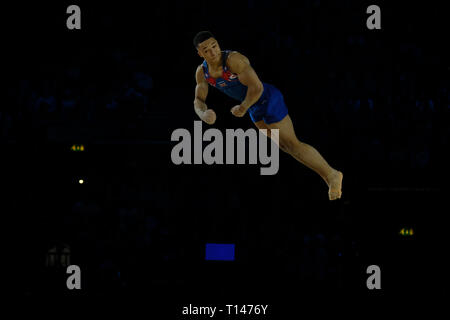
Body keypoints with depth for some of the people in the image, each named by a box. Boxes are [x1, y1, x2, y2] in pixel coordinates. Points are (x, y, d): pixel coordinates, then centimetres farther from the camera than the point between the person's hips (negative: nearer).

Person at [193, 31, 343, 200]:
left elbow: (256, 87, -35)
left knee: (292, 144, -7)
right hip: (255, 106, 9)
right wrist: (203, 113, -23)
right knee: (282, 143, 22)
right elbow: (198, 101, -1)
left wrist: (243, 108, -24)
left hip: (268, 99, -9)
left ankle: (332, 175, 7)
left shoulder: (233, 59, -31)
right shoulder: (202, 72, -7)